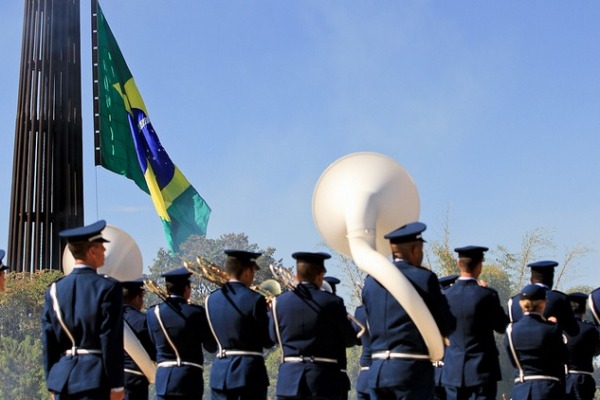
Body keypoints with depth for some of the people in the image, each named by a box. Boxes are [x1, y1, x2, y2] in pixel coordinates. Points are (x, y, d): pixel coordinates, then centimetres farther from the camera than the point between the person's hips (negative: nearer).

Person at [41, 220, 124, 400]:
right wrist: (116, 385, -6)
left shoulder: (55, 290, 8)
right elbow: (112, 340, -10)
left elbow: (48, 341, 10)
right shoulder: (107, 288, -7)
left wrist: (52, 384, 17)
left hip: (62, 378, 6)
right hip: (94, 379, -5)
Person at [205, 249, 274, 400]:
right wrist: (269, 313, 11)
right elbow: (268, 341, -6)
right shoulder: (255, 299, -11)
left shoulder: (211, 299, 6)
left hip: (220, 373, 5)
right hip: (250, 372, -5)